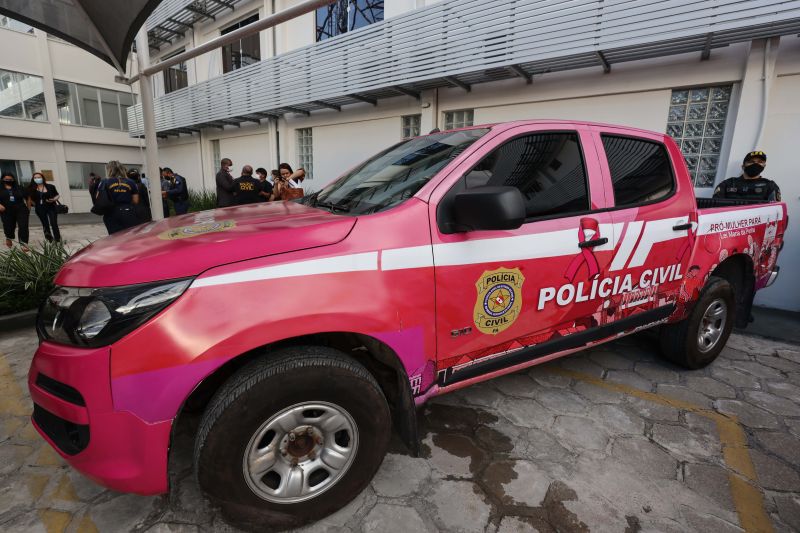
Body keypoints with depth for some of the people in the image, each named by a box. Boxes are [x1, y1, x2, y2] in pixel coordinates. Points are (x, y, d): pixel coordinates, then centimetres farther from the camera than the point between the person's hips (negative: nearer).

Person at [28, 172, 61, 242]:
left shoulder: (50, 186, -1)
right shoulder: (32, 188, 1)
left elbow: (57, 195, 5)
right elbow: (30, 198, 11)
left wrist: (53, 199, -13)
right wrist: (36, 204, 5)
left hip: (51, 208, -2)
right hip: (40, 209, 2)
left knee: (54, 224, -9)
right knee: (45, 225, 7)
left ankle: (58, 240, -4)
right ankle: (50, 240, 16)